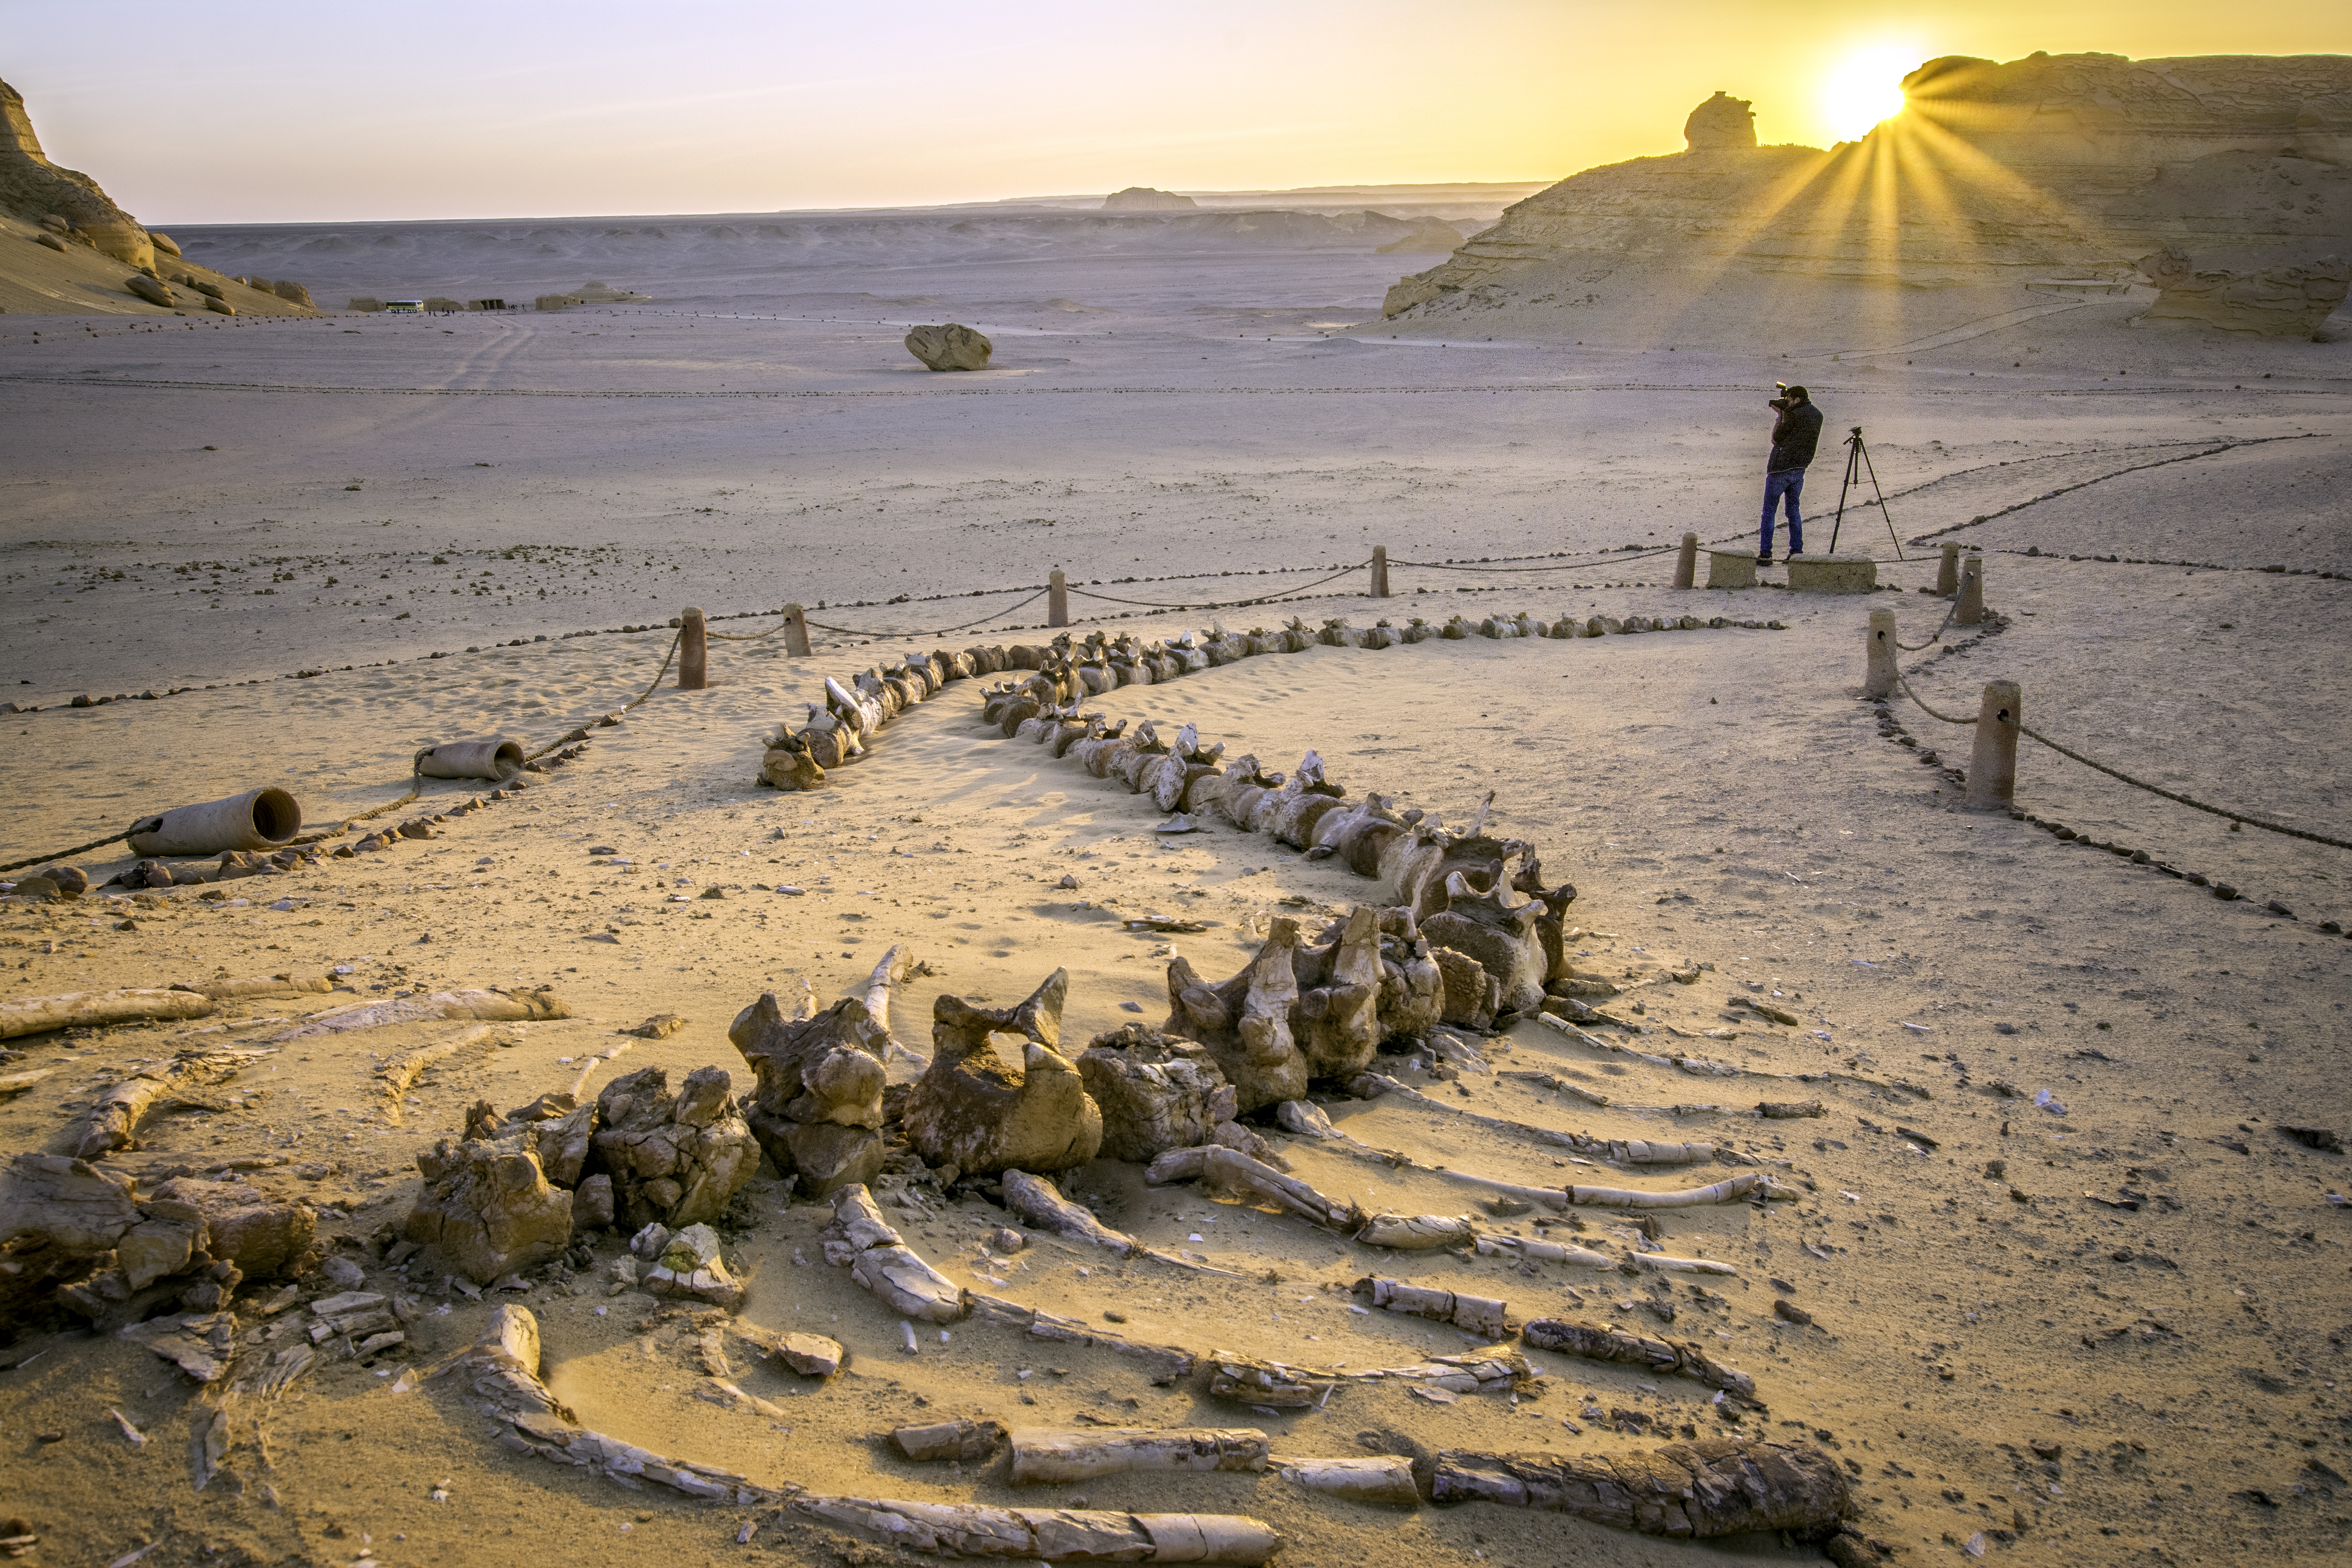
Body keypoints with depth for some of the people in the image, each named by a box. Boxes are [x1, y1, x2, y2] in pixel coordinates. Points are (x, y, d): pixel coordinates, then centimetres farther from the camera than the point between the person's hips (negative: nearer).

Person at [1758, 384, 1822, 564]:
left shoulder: (1795, 416, -15)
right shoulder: (1817, 415, 9)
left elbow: (1776, 439, -7)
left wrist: (1780, 416, 2)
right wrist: (1785, 412, 10)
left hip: (1779, 470, -7)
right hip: (1799, 471, 7)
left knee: (1769, 511, 0)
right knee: (1793, 509, 18)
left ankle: (1765, 554, -1)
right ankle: (1797, 551, 13)